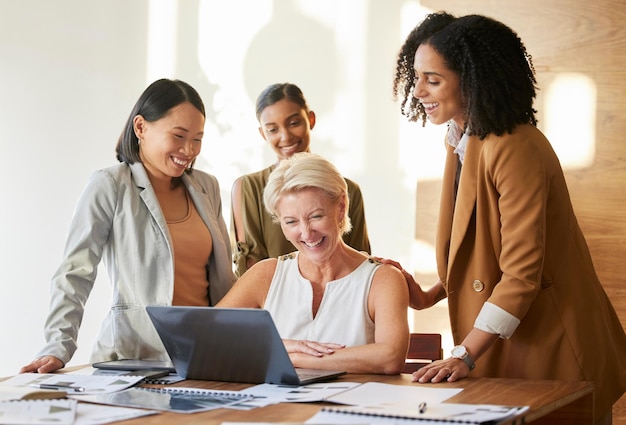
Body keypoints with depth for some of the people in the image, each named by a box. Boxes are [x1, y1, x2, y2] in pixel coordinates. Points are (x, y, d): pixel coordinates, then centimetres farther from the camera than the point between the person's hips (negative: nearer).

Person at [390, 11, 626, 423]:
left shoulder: (515, 149, -21)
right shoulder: (461, 141, 8)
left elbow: (522, 273, -23)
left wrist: (465, 355, -25)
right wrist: (431, 296, 2)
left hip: (549, 347, -8)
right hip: (499, 345, 9)